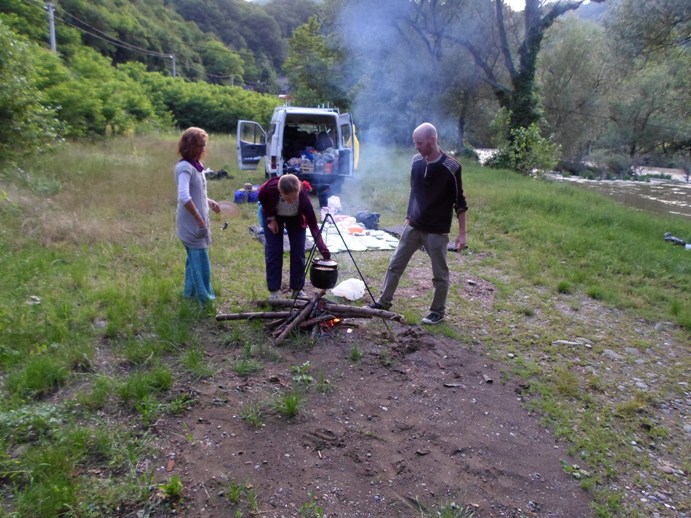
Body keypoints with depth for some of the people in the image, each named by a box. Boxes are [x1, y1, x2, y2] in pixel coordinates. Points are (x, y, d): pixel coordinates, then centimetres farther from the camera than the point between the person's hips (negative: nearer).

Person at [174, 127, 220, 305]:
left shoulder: (195, 165, 9)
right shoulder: (185, 167, -19)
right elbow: (184, 198, -31)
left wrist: (209, 202, 7)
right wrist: (200, 221, -27)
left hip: (196, 222, 9)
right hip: (192, 224, -9)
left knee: (194, 259, 19)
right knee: (201, 262, -2)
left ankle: (190, 293, 33)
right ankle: (205, 299, 9)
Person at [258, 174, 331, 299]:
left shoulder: (303, 196, -39)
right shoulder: (271, 188, -39)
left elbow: (313, 224, -37)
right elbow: (261, 197, -14)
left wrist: (322, 248, -47)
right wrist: (270, 218, -15)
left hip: (296, 218, 0)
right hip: (273, 216, 0)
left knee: (298, 252, -4)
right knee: (273, 252, -5)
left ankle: (297, 289, 10)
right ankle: (274, 292, 3)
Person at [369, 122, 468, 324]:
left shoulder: (451, 167, -15)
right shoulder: (416, 161, 0)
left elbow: (460, 202, -11)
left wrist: (462, 233, -12)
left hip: (437, 231, -5)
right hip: (413, 226, 5)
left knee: (440, 274, 7)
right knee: (395, 265, 11)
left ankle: (438, 312, 23)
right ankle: (384, 302, 25)